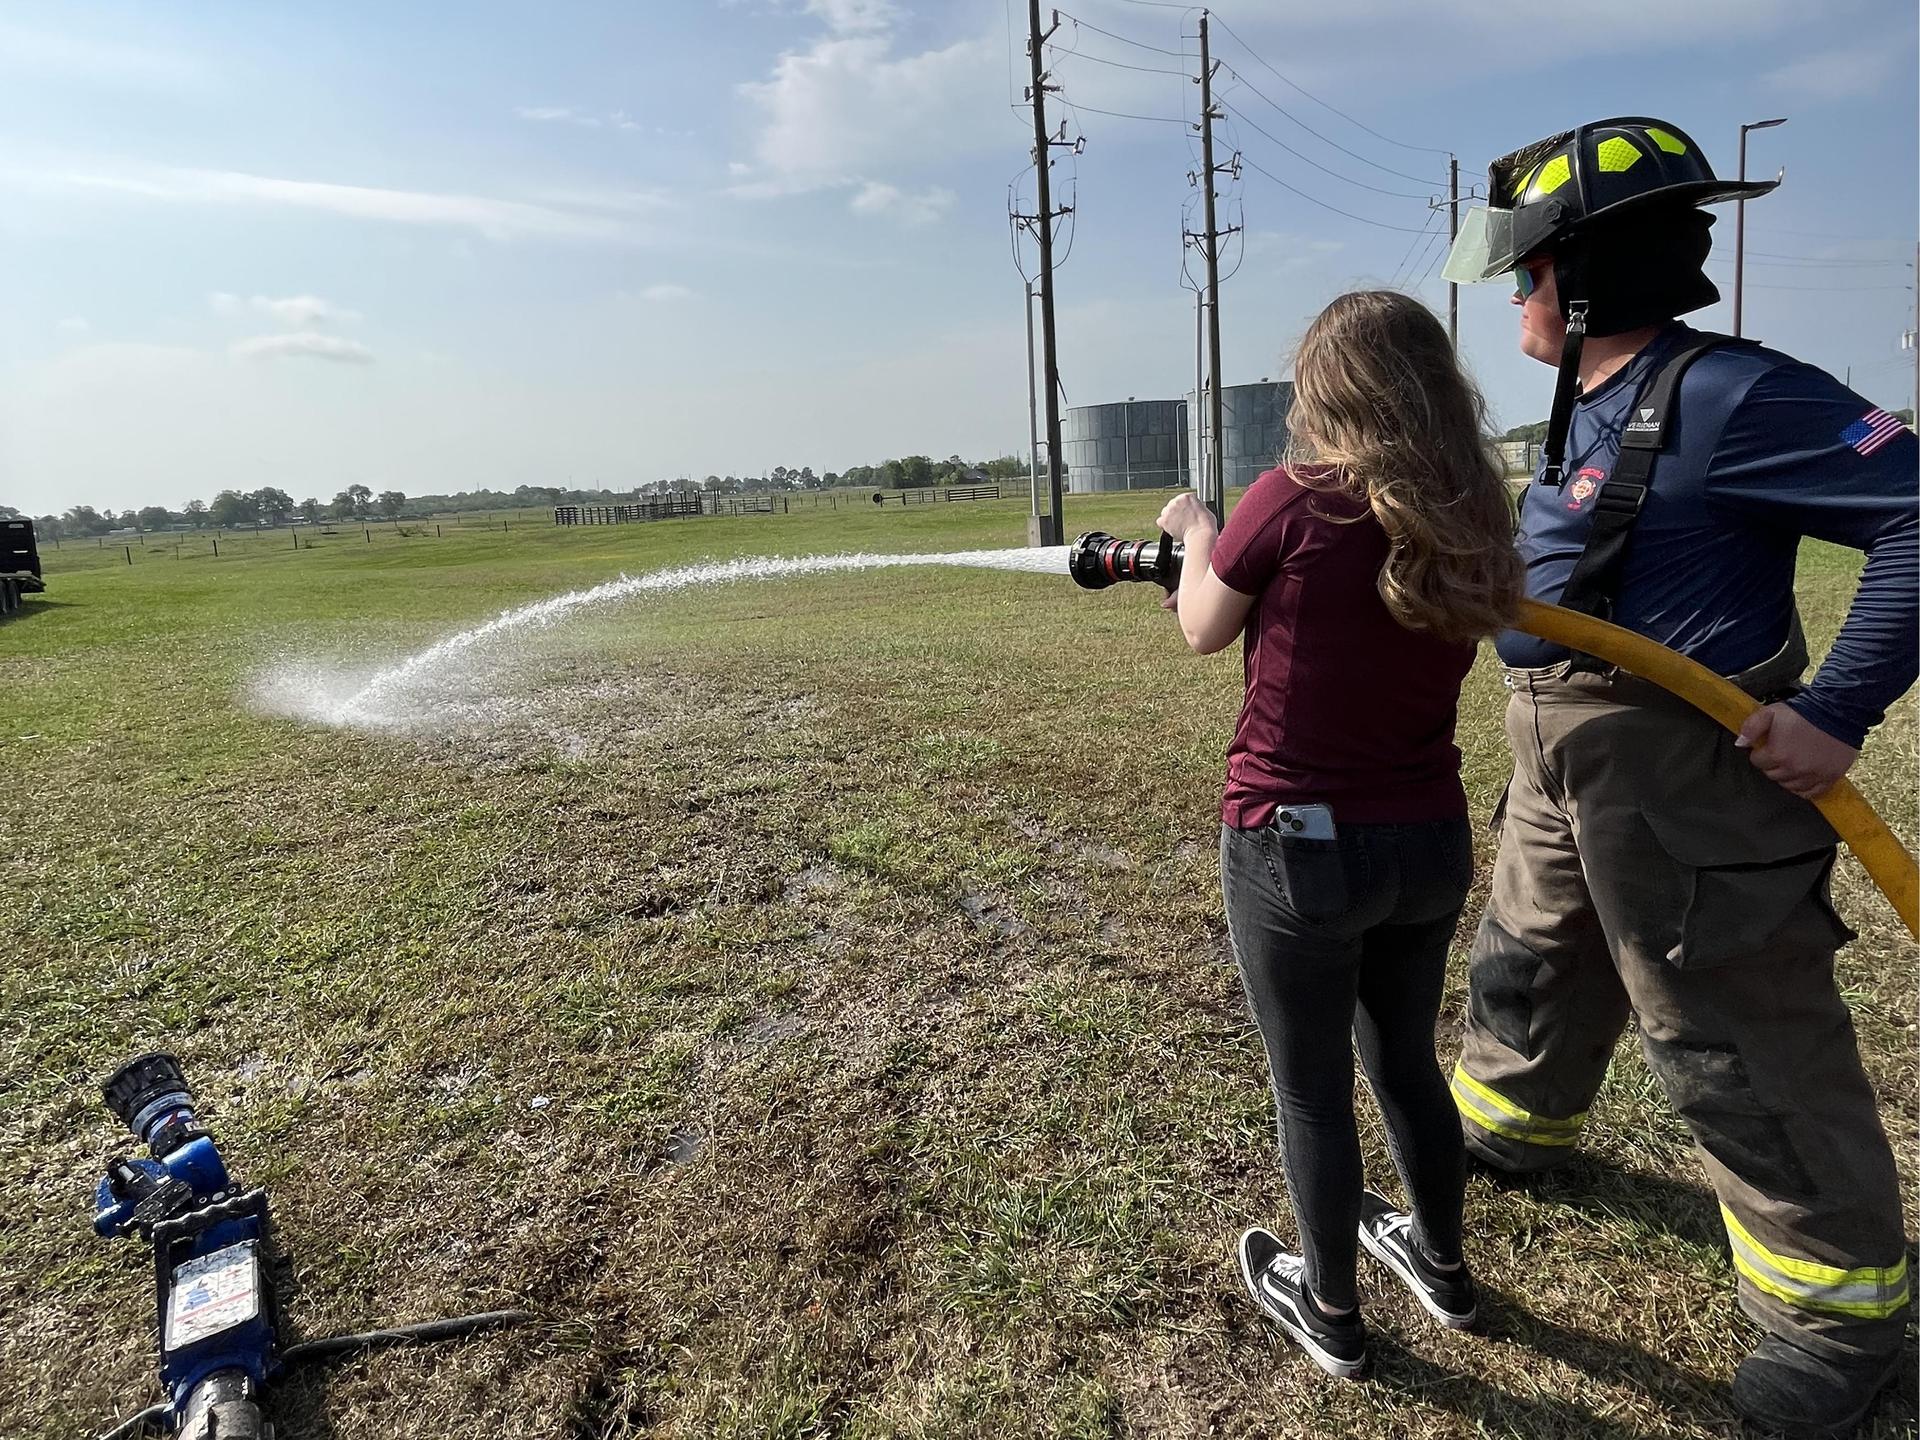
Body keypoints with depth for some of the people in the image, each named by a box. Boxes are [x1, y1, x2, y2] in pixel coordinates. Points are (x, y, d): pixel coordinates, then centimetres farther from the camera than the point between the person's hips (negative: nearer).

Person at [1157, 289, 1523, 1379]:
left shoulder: (1292, 502, -16)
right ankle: (1442, 1264, 48)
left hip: (1298, 847, -5)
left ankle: (1329, 1310, 37)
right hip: (1433, 843, 6)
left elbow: (1204, 630, -2)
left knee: (1312, 1092, 15)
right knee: (1406, 1060, 27)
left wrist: (1196, 532, 15)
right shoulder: (1472, 528, 1)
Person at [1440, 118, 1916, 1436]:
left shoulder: (1729, 396, -20)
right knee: (1528, 968, 25)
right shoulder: (1589, 404, 8)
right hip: (1562, 775, 9)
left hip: (1686, 791, -9)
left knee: (1739, 1052, 4)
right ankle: (1518, 1123, 52)